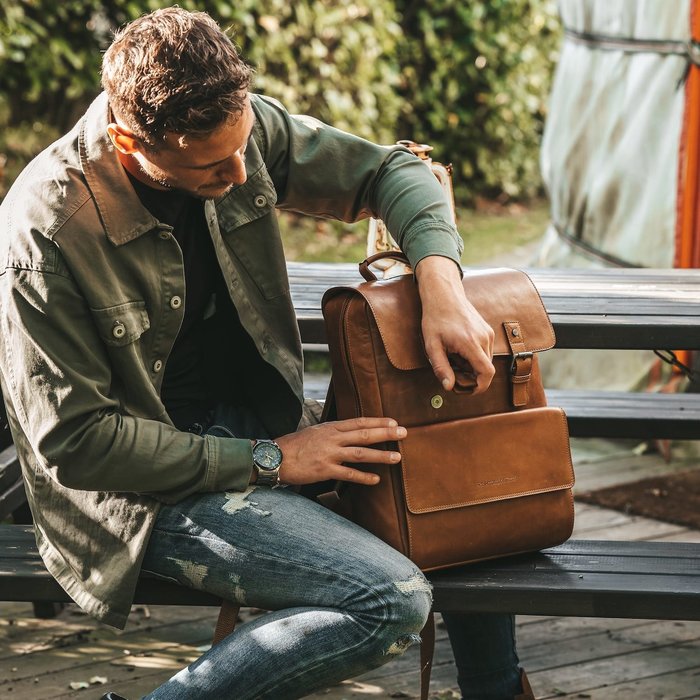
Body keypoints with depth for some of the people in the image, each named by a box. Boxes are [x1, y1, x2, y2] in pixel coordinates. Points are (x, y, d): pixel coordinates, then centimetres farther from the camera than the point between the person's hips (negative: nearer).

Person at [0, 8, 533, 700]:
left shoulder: (239, 127, -7)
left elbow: (390, 171, 6)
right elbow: (73, 441, -22)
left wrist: (440, 281, -14)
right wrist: (266, 460, -20)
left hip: (258, 419, 8)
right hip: (150, 485, -8)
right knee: (393, 601, -25)